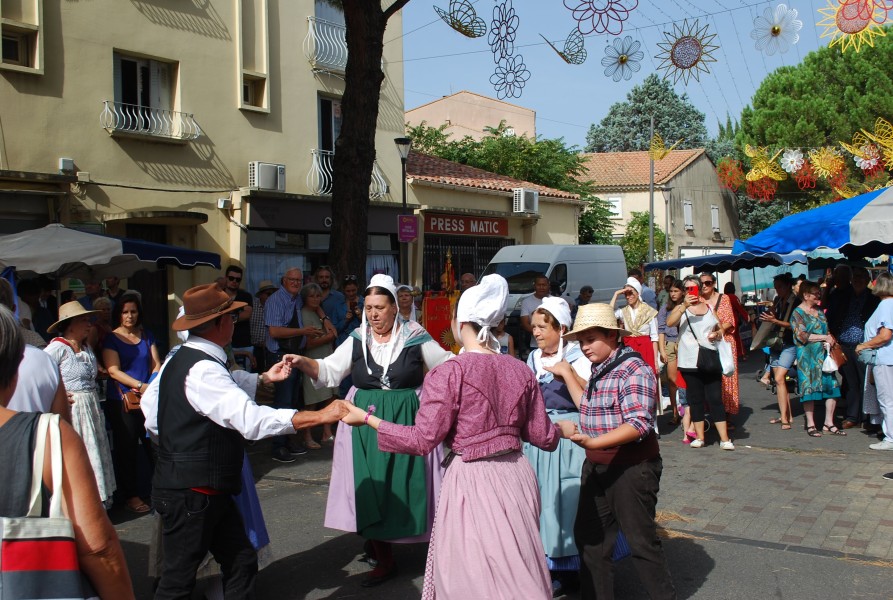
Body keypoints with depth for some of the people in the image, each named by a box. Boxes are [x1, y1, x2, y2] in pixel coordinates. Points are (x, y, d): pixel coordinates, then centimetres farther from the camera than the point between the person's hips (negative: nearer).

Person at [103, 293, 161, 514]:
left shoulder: (147, 335, 12)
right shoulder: (111, 339, -1)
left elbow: (156, 364, 9)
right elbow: (114, 371, -11)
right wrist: (140, 385, -22)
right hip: (121, 402, -3)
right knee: (127, 448, 3)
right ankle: (130, 496, 12)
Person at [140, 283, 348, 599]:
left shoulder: (179, 358, 8)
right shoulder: (204, 370, -24)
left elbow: (149, 402, 20)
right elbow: (252, 419, -32)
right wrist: (321, 416, -32)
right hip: (192, 494, -10)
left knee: (241, 561, 13)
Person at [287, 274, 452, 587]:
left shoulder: (415, 338, -1)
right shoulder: (357, 340, 5)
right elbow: (328, 370, 3)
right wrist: (304, 362, -14)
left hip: (406, 423, -2)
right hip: (367, 425, 2)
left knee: (405, 486, -1)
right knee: (371, 489, 2)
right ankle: (383, 559, 16)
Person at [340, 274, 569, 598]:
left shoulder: (449, 372, -14)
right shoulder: (521, 370, 2)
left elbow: (423, 440, -13)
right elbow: (540, 435, 9)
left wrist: (367, 419, -4)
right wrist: (563, 429, 32)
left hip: (473, 480, -5)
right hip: (515, 475, 6)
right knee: (517, 573, 20)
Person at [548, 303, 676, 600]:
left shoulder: (633, 369, -17)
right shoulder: (598, 369, 9)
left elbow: (638, 423, -26)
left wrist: (595, 442, -36)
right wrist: (567, 374, 18)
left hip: (632, 468, -9)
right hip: (596, 467, 9)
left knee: (641, 540, 3)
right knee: (589, 536, 13)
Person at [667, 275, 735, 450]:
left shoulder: (709, 307, 15)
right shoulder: (681, 308, 6)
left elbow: (720, 329, 24)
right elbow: (670, 322, -16)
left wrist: (717, 334, 0)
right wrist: (685, 306, -28)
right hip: (689, 361, -1)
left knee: (715, 398, -3)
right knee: (695, 399, 4)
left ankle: (724, 438, -2)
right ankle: (699, 437, 12)